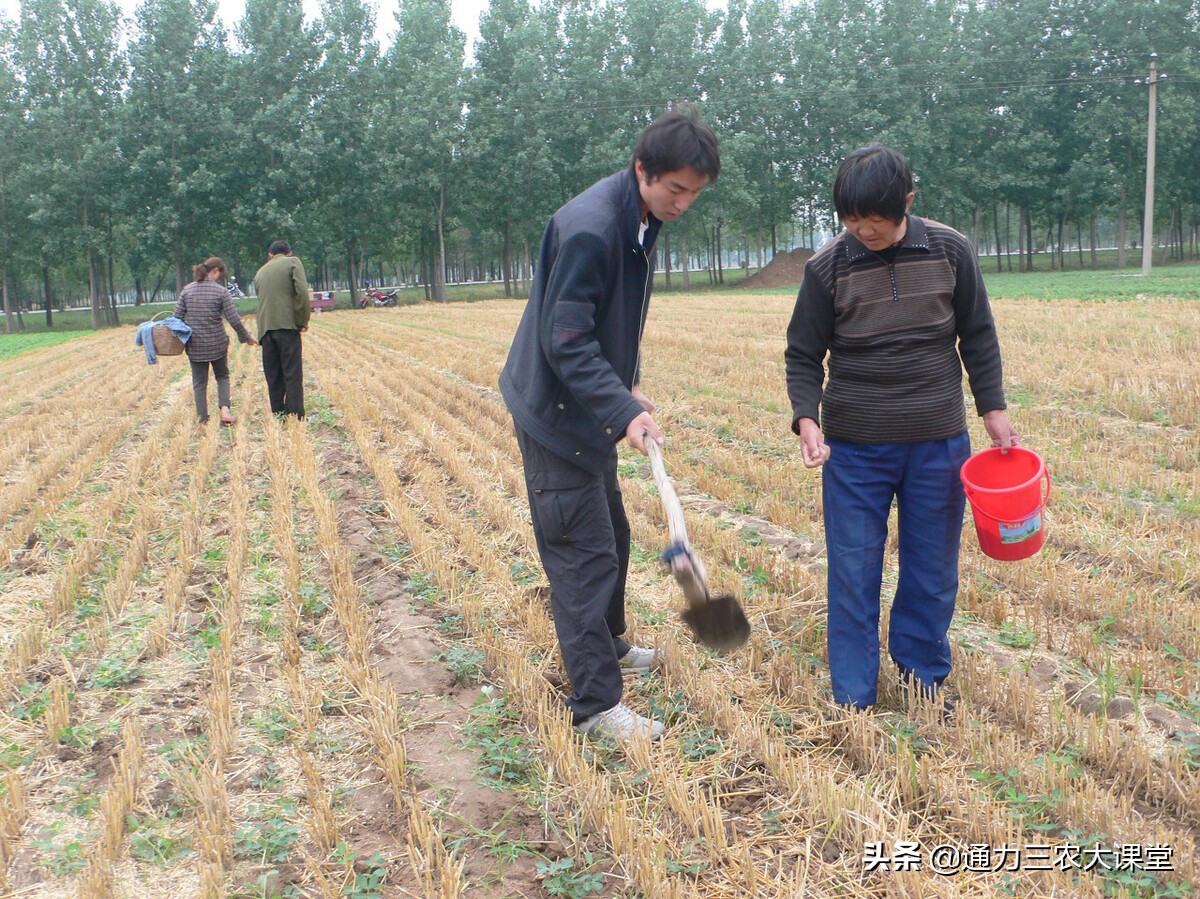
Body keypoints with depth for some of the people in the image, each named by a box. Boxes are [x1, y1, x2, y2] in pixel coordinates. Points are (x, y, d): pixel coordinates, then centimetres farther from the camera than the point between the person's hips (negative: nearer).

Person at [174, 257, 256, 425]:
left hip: (194, 345, 2)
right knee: (222, 376, 18)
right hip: (217, 343, -2)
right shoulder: (220, 291, -9)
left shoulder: (187, 290, 0)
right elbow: (233, 319, -8)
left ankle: (203, 420, 8)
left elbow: (177, 316, 0)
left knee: (199, 383, 10)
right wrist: (246, 337, 6)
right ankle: (224, 408, -2)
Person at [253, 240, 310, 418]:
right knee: (292, 374, -4)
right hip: (287, 325, -4)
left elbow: (261, 298, 20)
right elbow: (301, 292, -9)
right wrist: (303, 320, 0)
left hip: (265, 328, 4)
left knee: (273, 377, 8)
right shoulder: (293, 263, 4)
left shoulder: (260, 272, 20)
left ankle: (277, 416, 9)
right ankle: (295, 416, -9)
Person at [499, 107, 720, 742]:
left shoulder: (640, 222, 5)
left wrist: (628, 388, 11)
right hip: (557, 415, -10)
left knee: (611, 537, 22)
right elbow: (565, 342, -27)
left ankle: (607, 647, 42)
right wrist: (623, 410, -34)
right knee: (584, 555, -5)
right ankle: (596, 704, 4)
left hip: (590, 410, 10)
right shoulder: (587, 229, -26)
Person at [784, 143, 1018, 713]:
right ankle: (852, 698, 16)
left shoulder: (950, 252, -3)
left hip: (939, 442, 2)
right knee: (853, 570, 3)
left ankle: (922, 671, 32)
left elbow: (977, 337, 8)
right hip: (853, 447, -1)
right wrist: (806, 419, -17)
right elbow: (803, 355, -1)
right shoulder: (828, 267, -7)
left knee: (933, 566, 11)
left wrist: (992, 409, 6)